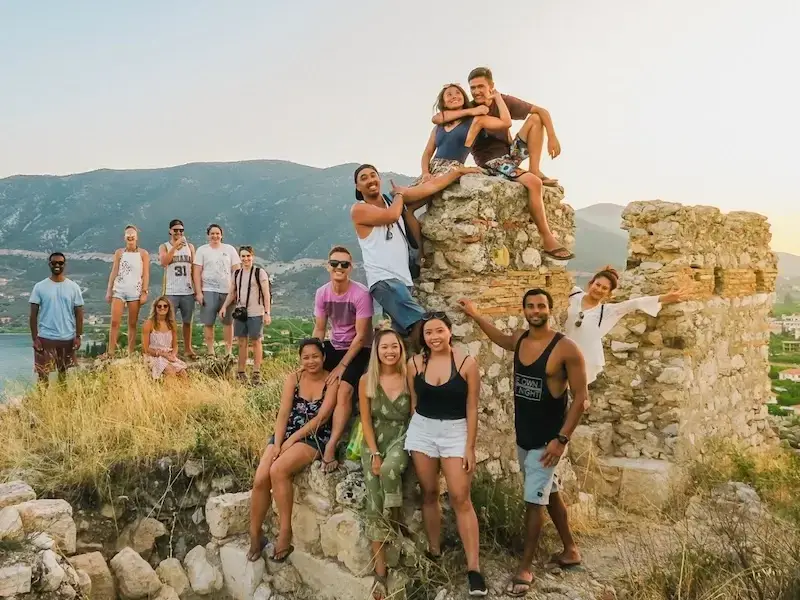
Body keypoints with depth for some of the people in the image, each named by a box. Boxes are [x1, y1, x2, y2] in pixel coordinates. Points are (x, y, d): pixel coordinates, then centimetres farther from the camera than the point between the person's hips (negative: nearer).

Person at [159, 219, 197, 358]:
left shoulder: (190, 246, 11)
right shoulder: (164, 246, 5)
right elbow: (164, 262, -14)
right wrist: (175, 245, -17)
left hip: (188, 291, 2)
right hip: (171, 292, -2)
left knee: (187, 321, 8)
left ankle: (188, 348, 16)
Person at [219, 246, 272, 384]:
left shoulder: (260, 273, -4)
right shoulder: (236, 274, 12)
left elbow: (266, 294, -7)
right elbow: (232, 293, 18)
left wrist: (267, 313, -12)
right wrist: (224, 306, 3)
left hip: (255, 314, -5)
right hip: (240, 312, 5)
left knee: (255, 342, 2)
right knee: (242, 343, 8)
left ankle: (256, 373, 9)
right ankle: (242, 372, 16)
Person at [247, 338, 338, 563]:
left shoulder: (332, 382, -5)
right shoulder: (293, 378, 5)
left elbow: (321, 417, -12)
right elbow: (283, 414, 0)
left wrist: (293, 439, -14)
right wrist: (277, 444, -13)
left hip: (315, 438, -4)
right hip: (286, 434, 4)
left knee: (278, 470, -30)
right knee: (260, 479, -17)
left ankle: (285, 531, -16)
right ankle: (255, 534, 2)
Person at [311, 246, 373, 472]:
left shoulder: (361, 294, -22)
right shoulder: (322, 293, -6)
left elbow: (361, 336, -20)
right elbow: (319, 330, 2)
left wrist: (342, 365, -20)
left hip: (358, 349, -6)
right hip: (334, 345, 6)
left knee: (344, 391, -25)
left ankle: (330, 447, -20)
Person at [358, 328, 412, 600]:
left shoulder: (409, 379, -4)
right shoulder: (366, 381, -1)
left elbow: (416, 417, 0)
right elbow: (366, 421, -1)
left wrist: (399, 452, -10)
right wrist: (374, 453, -10)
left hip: (401, 438, -1)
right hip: (374, 442, 2)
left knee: (389, 469, -36)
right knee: (374, 505, -11)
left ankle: (398, 518, -7)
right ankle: (380, 572, -6)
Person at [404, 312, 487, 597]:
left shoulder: (467, 363, -8)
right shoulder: (415, 363, 0)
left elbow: (471, 408, -6)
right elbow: (413, 402, 9)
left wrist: (470, 448, -7)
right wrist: (413, 434, 11)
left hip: (455, 431, -3)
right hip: (422, 430, 3)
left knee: (460, 498, -6)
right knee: (429, 493, 10)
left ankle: (473, 567, -2)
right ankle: (434, 552, 24)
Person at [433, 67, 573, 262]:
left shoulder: (505, 102, -1)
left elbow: (542, 111, -1)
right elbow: (436, 119, -21)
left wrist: (552, 137, -15)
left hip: (510, 152, 5)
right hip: (491, 162, -5)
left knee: (535, 118, -12)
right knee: (533, 183, -30)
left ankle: (535, 170, -12)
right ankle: (548, 241, -28)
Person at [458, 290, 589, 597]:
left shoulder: (566, 348, -18)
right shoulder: (519, 339, 1)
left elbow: (581, 396, -16)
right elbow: (501, 339, 27)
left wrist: (562, 439, -20)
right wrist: (475, 315, 22)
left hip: (546, 439, -6)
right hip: (522, 435, 7)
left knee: (534, 501, -2)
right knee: (550, 493, 19)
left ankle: (525, 569, 10)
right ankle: (570, 550, 36)